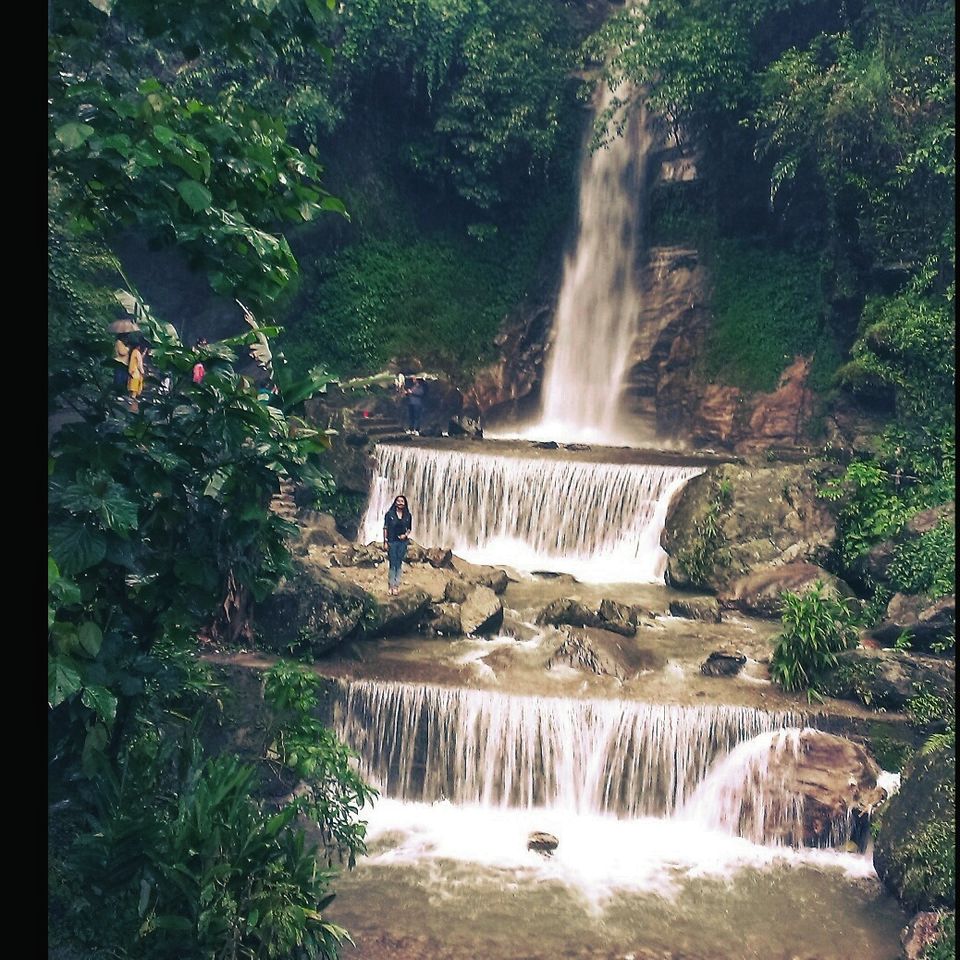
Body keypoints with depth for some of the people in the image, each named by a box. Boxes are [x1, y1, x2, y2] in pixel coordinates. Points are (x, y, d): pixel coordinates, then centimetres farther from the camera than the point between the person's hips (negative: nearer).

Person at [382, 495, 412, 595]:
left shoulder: (408, 515, 6)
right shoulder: (390, 514, -3)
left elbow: (409, 529, 14)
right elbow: (385, 528, -2)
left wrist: (406, 534, -7)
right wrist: (385, 541, -7)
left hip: (403, 542, 3)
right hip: (392, 542, -3)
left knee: (399, 564, 6)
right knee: (393, 564, -3)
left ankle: (397, 585, 12)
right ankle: (392, 586, 0)